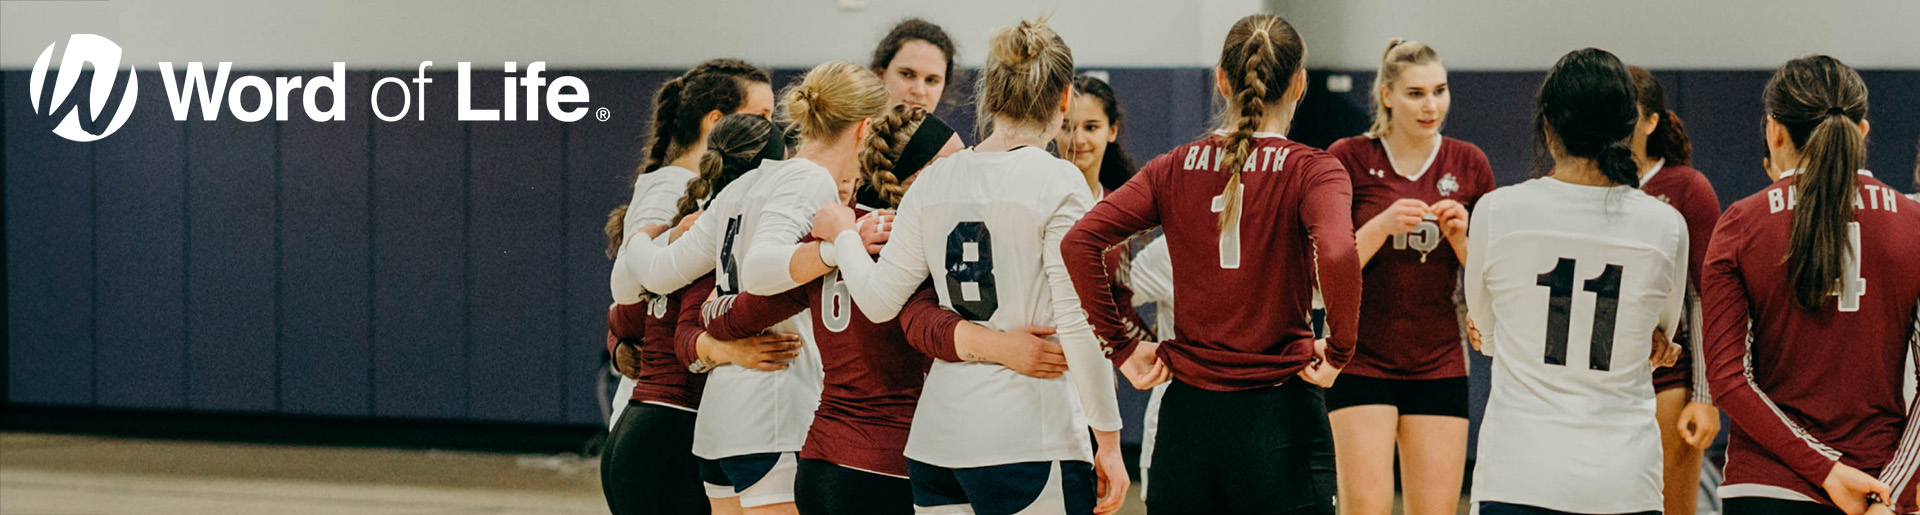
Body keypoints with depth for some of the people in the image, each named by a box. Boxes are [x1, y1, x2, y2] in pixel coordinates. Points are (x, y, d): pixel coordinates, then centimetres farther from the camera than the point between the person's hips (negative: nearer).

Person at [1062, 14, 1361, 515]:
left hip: (1187, 414, 3)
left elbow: (1079, 243, -5)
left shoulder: (1175, 168, 5)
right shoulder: (1312, 170, -5)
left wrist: (1121, 343, 1)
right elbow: (1336, 254, -25)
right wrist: (1339, 350, -11)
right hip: (1280, 416, -3)